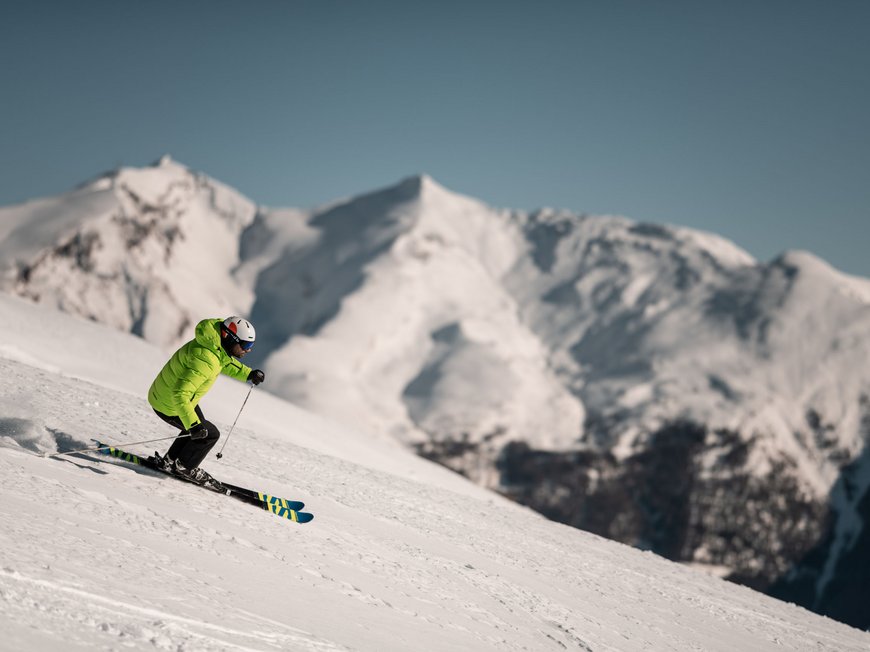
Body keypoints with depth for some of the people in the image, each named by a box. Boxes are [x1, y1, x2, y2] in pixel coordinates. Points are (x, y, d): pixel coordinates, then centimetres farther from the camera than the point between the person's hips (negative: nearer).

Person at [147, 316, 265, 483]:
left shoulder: (213, 344, -8)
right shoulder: (204, 361, -37)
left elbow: (225, 362, 17)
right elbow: (180, 394, -40)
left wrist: (248, 374, 5)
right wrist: (193, 424, -45)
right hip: (170, 407, -9)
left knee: (199, 427, 26)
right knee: (210, 433, 3)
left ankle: (170, 461, 38)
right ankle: (184, 467, 20)